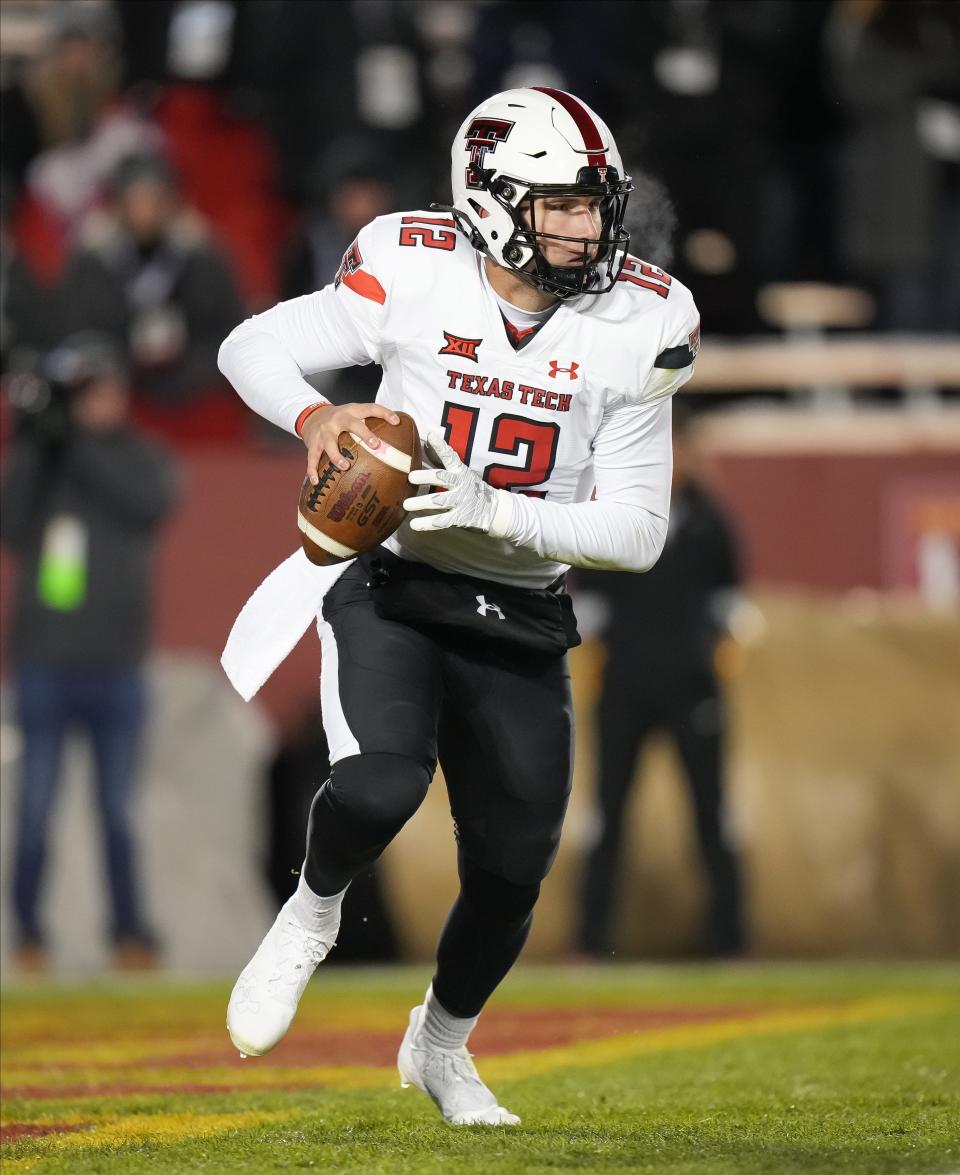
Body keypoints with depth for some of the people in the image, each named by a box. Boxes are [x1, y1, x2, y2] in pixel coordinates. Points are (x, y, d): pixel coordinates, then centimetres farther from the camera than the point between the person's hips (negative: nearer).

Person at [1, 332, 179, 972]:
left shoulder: (142, 459, 6)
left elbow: (148, 501, -16)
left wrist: (82, 442, -16)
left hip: (117, 672, 0)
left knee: (118, 815, 3)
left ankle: (131, 932, 12)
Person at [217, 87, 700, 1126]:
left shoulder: (633, 325, -9)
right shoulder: (412, 275, -13)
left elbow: (636, 531, -10)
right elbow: (252, 347, -1)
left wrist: (491, 507, -24)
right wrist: (314, 415, -23)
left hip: (517, 620, 3)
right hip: (389, 585, -3)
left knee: (511, 867, 8)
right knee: (383, 780, -30)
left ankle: (441, 1043, 38)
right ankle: (311, 916, 5)